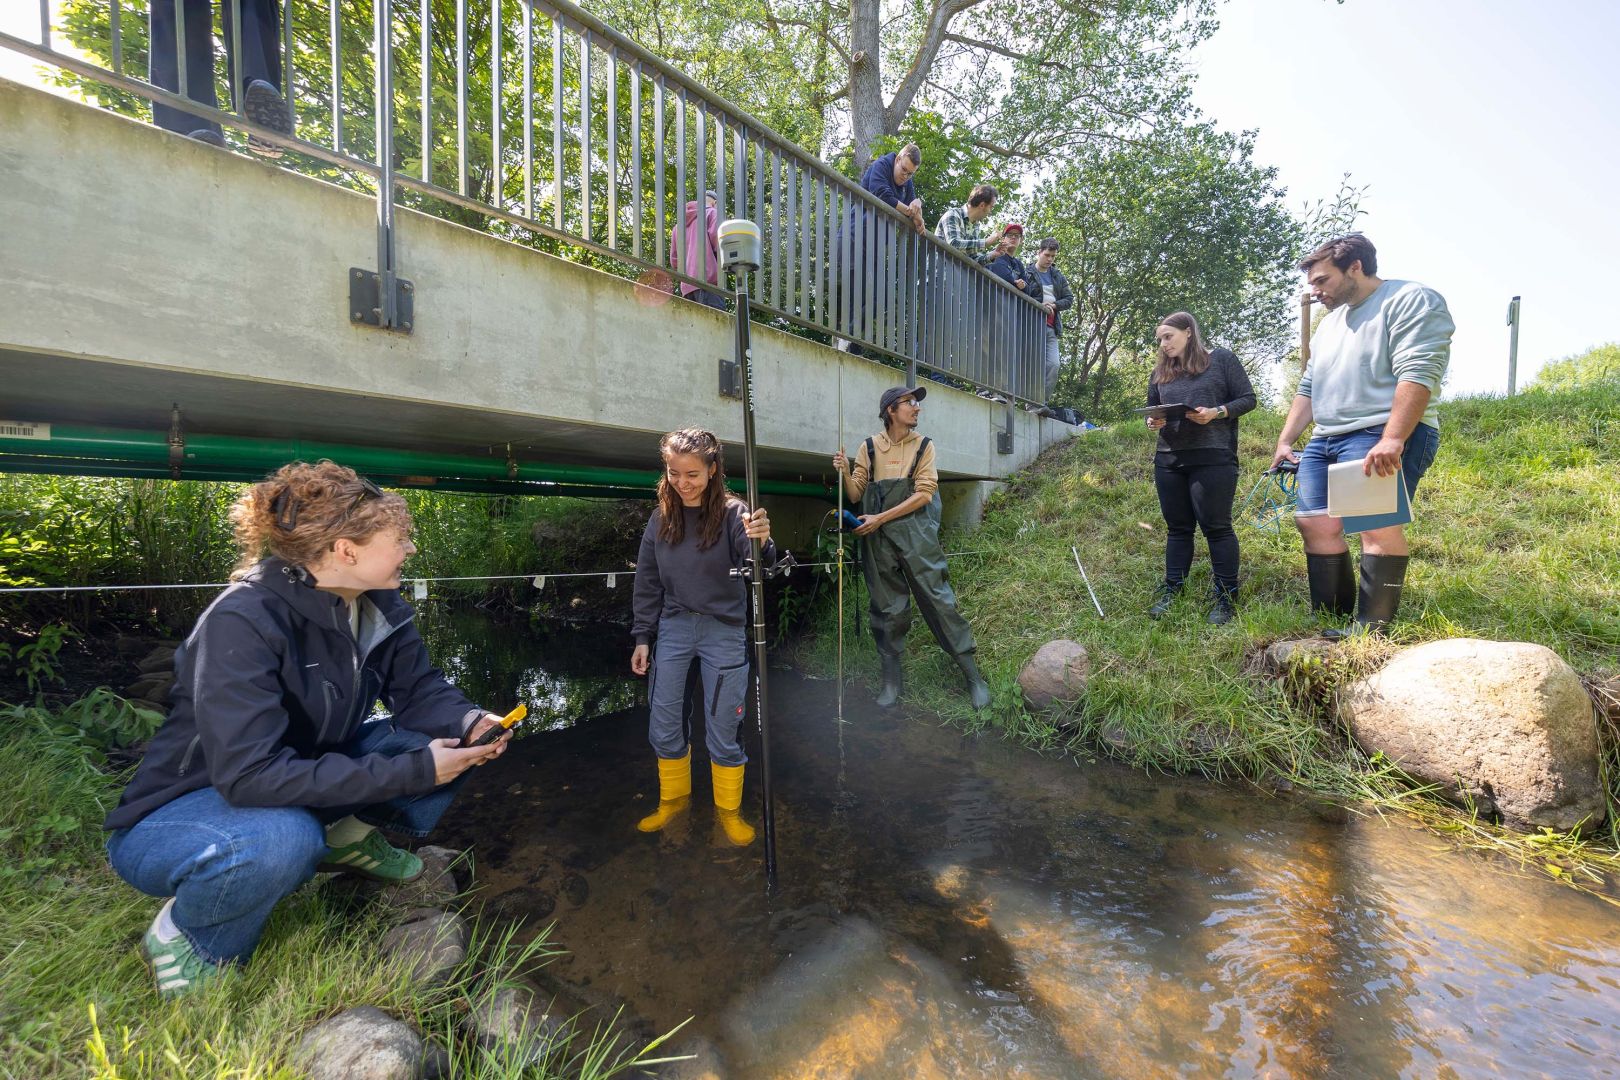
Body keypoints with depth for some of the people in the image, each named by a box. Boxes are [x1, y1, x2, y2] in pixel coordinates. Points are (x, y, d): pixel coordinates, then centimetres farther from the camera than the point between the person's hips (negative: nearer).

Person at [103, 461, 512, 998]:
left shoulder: (380, 606, -10)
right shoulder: (241, 622, -32)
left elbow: (418, 690, -3)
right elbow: (251, 775, -36)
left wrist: (470, 723, -25)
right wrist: (411, 772, -36)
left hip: (305, 779, 6)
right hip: (173, 815, -5)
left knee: (447, 739, -11)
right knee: (284, 839, -39)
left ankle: (349, 838, 8)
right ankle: (179, 933, -6)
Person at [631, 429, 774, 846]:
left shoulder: (732, 513, -11)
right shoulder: (661, 519, 2)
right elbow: (647, 584, 8)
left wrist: (762, 543, -49)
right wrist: (642, 637, 6)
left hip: (724, 632, -4)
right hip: (672, 628, 4)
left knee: (722, 730, 6)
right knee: (662, 726, 11)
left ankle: (728, 808, 30)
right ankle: (673, 798, 37)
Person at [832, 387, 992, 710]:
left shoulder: (924, 445, 4)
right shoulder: (869, 448, 7)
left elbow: (923, 495, -6)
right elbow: (856, 495, 7)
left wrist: (880, 518, -11)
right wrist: (845, 473, -14)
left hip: (916, 536, -1)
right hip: (878, 539, 1)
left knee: (939, 601, -2)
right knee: (886, 609, 7)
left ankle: (972, 675, 10)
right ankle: (891, 680, 20)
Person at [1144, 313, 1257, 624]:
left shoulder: (1221, 359, 4)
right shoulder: (1159, 373, 16)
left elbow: (1247, 398, 2)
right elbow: (1152, 410, 22)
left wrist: (1216, 413, -16)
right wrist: (1152, 422, -2)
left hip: (1212, 457, -4)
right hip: (1168, 459, 5)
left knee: (1216, 526, -3)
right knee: (1177, 527, 9)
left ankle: (1226, 595, 6)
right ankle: (1171, 589, 15)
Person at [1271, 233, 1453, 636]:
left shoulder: (1411, 301, -3)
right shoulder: (1329, 322, 24)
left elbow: (1417, 374, -17)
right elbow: (1307, 389, 27)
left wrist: (1391, 440, -27)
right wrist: (1285, 440, 19)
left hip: (1384, 438, -8)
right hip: (1325, 440, 8)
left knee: (1376, 524, -18)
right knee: (1315, 523, 1)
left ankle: (1372, 630, -15)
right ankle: (1332, 619, 7)